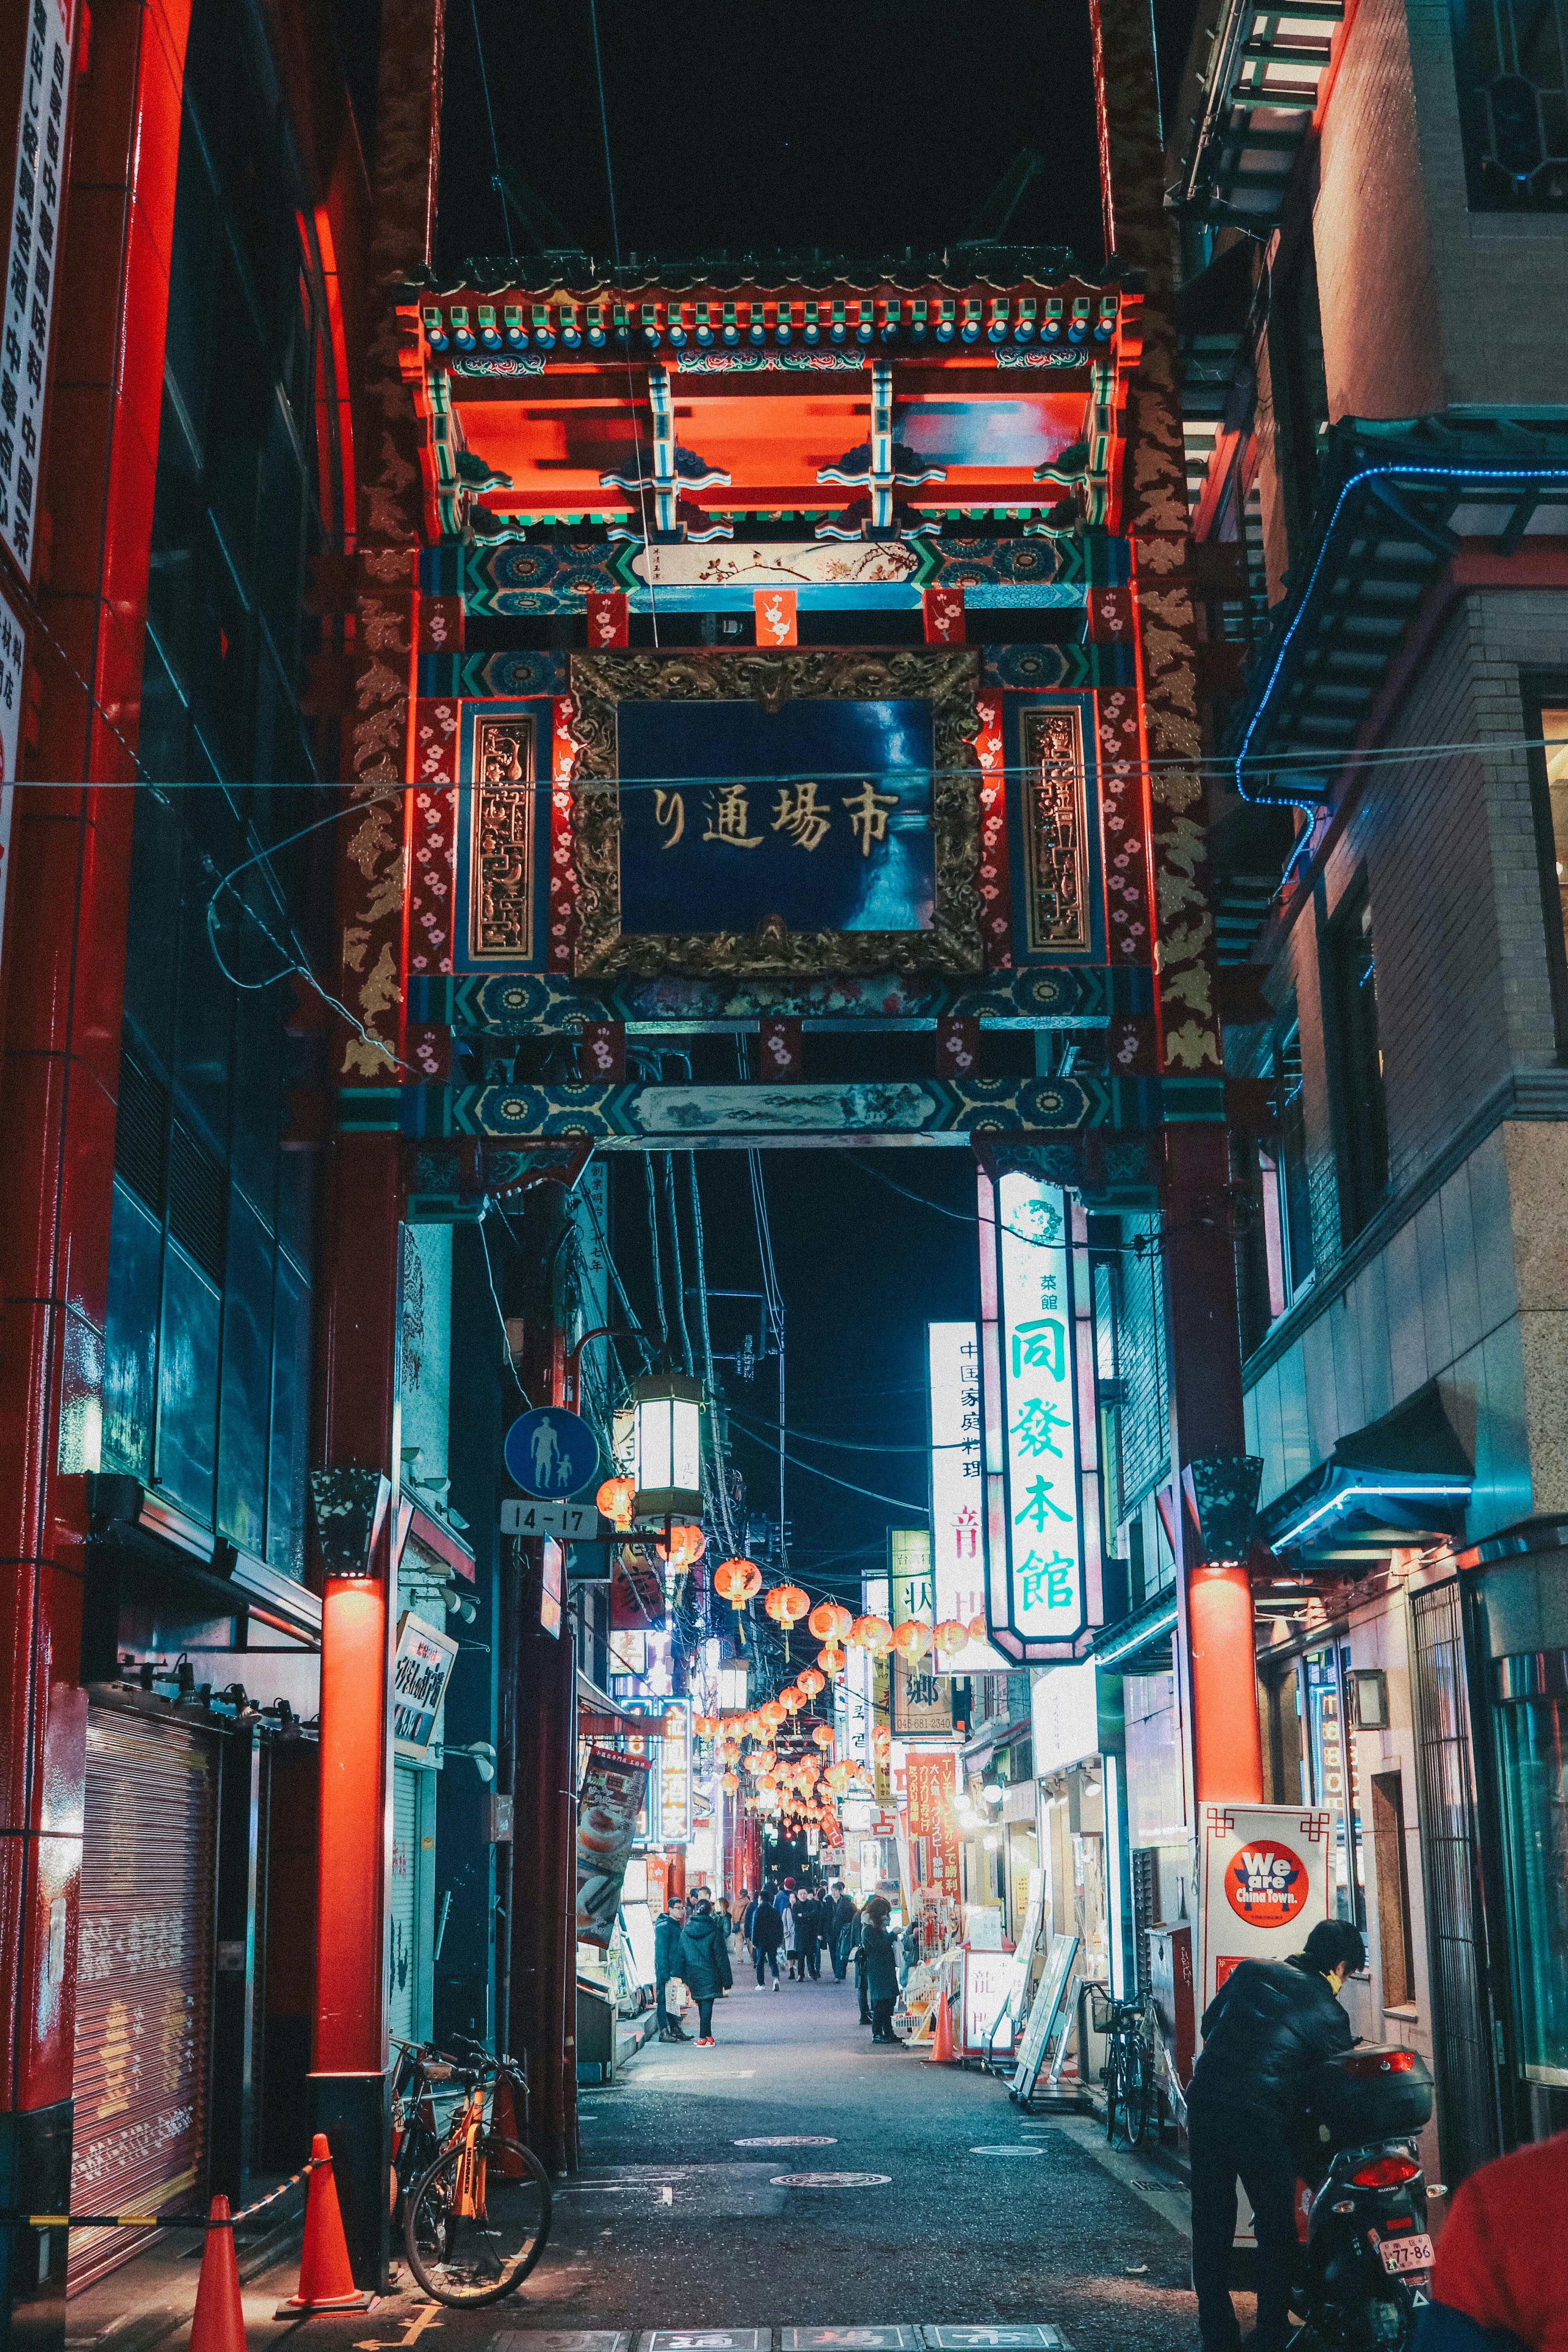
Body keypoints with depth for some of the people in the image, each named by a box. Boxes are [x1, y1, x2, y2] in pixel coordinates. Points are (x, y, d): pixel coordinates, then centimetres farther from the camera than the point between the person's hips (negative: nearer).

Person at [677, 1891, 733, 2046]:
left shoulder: (686, 1931, 2)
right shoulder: (714, 1930, -9)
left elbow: (681, 1955, 5)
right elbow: (721, 1956, -7)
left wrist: (683, 1976, 10)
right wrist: (727, 1980, -2)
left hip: (693, 1974, 4)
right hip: (709, 1974, -4)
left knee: (701, 2004, 15)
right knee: (707, 2003, -1)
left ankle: (707, 2035, 23)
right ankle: (703, 2038, -6)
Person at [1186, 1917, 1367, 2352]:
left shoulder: (1250, 1971, 11)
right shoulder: (1328, 2013, -1)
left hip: (1205, 2106, 4)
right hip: (1262, 2122, -4)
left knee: (1211, 2226, 13)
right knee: (1276, 2228, 12)